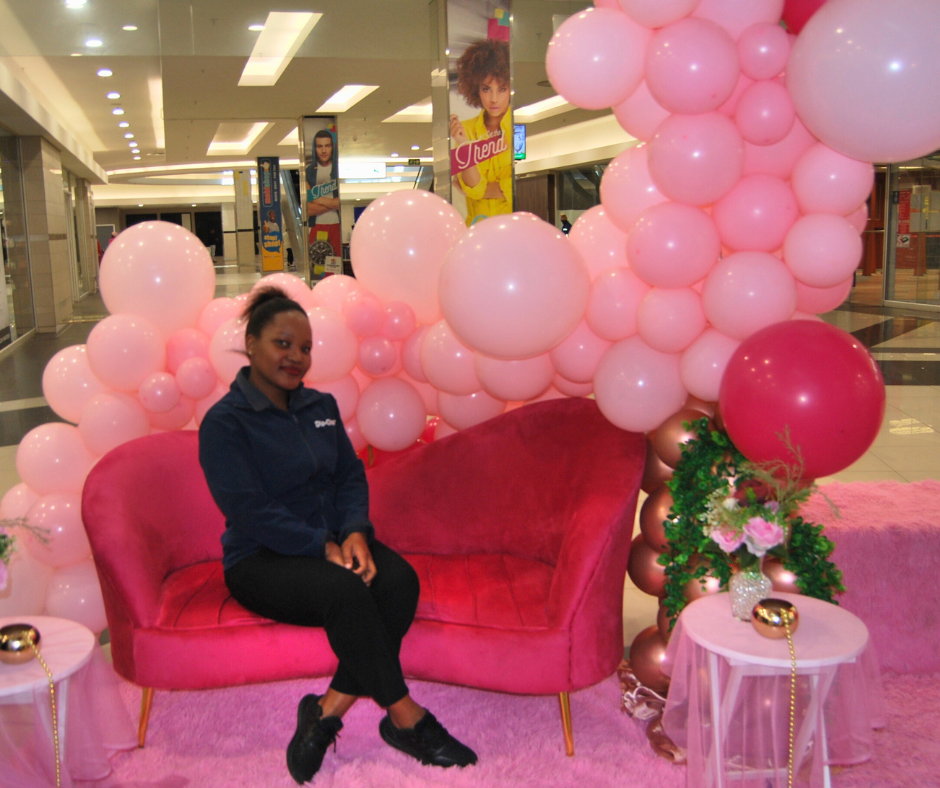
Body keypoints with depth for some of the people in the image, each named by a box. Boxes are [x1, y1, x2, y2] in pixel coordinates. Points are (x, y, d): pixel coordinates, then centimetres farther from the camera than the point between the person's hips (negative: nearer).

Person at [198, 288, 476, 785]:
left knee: (399, 579, -25)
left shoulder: (321, 407, 13)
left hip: (332, 543, 6)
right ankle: (405, 719, -19)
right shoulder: (224, 423, -8)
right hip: (261, 560, -6)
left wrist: (355, 532, -12)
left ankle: (328, 710, -20)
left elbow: (350, 476, 9)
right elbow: (251, 512, -15)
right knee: (344, 591, -34)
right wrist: (323, 548, -20)